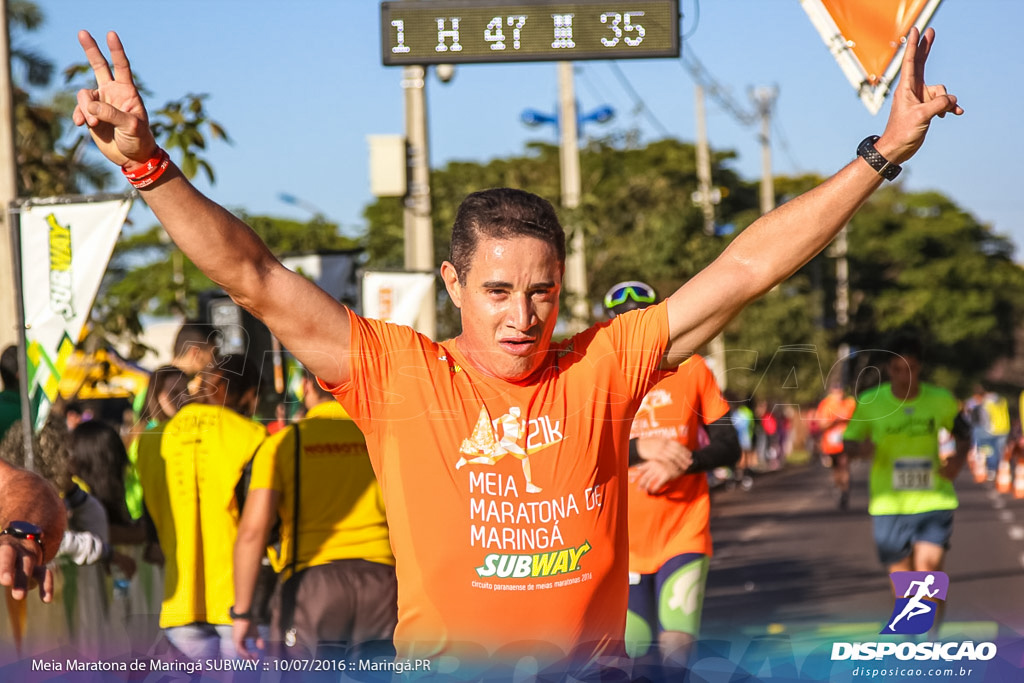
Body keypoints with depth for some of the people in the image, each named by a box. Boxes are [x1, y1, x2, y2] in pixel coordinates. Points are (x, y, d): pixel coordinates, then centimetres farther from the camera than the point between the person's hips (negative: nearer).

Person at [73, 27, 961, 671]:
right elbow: (256, 280, -5)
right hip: (444, 658, -1)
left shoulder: (602, 367, 3)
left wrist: (882, 155, 2)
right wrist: (148, 165, -14)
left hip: (589, 654, 2)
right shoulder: (397, 375, 0)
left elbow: (746, 270, 3)